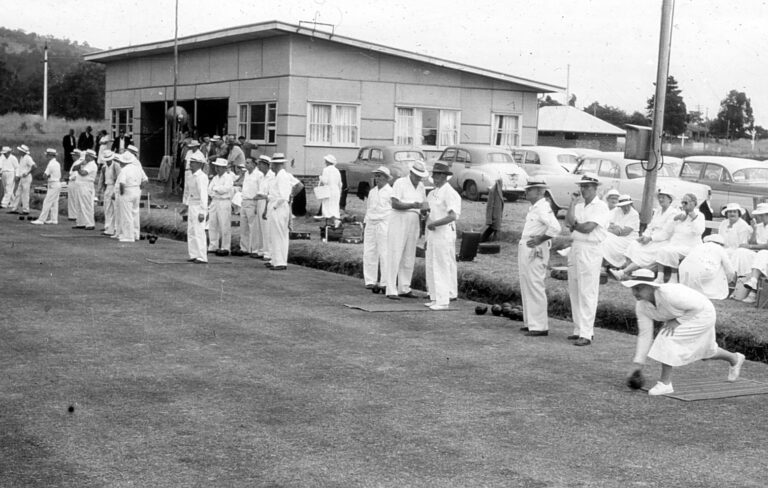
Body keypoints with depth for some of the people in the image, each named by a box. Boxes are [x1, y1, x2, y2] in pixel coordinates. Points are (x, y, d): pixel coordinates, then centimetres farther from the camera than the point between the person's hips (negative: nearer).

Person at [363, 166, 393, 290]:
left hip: (384, 224, -6)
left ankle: (385, 282, -4)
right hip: (371, 224, 6)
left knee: (384, 254, -8)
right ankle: (370, 280, 7)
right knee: (368, 253, 1)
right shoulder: (372, 192, 17)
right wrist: (365, 226, 17)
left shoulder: (390, 192, -1)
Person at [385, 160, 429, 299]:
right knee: (394, 256, -7)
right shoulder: (400, 183, -9)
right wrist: (413, 205, -27)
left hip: (413, 224, 7)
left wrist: (425, 212, -7)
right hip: (398, 222, -7)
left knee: (409, 258, 8)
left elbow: (423, 205, 16)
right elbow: (395, 204, -17)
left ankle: (404, 289, 16)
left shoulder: (421, 186, 11)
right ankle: (391, 291, -7)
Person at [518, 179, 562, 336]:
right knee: (526, 288, 15)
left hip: (535, 252, -10)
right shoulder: (533, 208, 16)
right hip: (525, 251, 10)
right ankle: (530, 323, 23)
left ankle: (540, 326, -4)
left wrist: (540, 239, -22)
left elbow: (555, 228, -28)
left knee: (535, 288, -8)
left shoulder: (543, 208, -15)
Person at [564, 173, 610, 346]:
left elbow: (587, 228, -15)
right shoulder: (579, 206, 16)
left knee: (587, 293, -9)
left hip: (590, 250, -8)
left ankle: (586, 334, -10)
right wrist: (573, 202, -2)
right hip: (575, 247, 8)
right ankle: (579, 329, 18)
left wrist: (573, 226, 1)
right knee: (574, 291, 10)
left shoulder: (601, 207, -6)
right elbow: (570, 221, 0)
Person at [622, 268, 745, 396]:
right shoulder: (641, 306, -19)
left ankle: (665, 383, -13)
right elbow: (644, 334, -15)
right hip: (681, 317, 8)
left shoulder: (669, 294, -41)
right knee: (703, 351, 27)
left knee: (668, 338, -23)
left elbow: (698, 306, -29)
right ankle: (735, 359, 56)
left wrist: (678, 321, -31)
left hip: (701, 315, -8)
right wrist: (638, 363, -19)